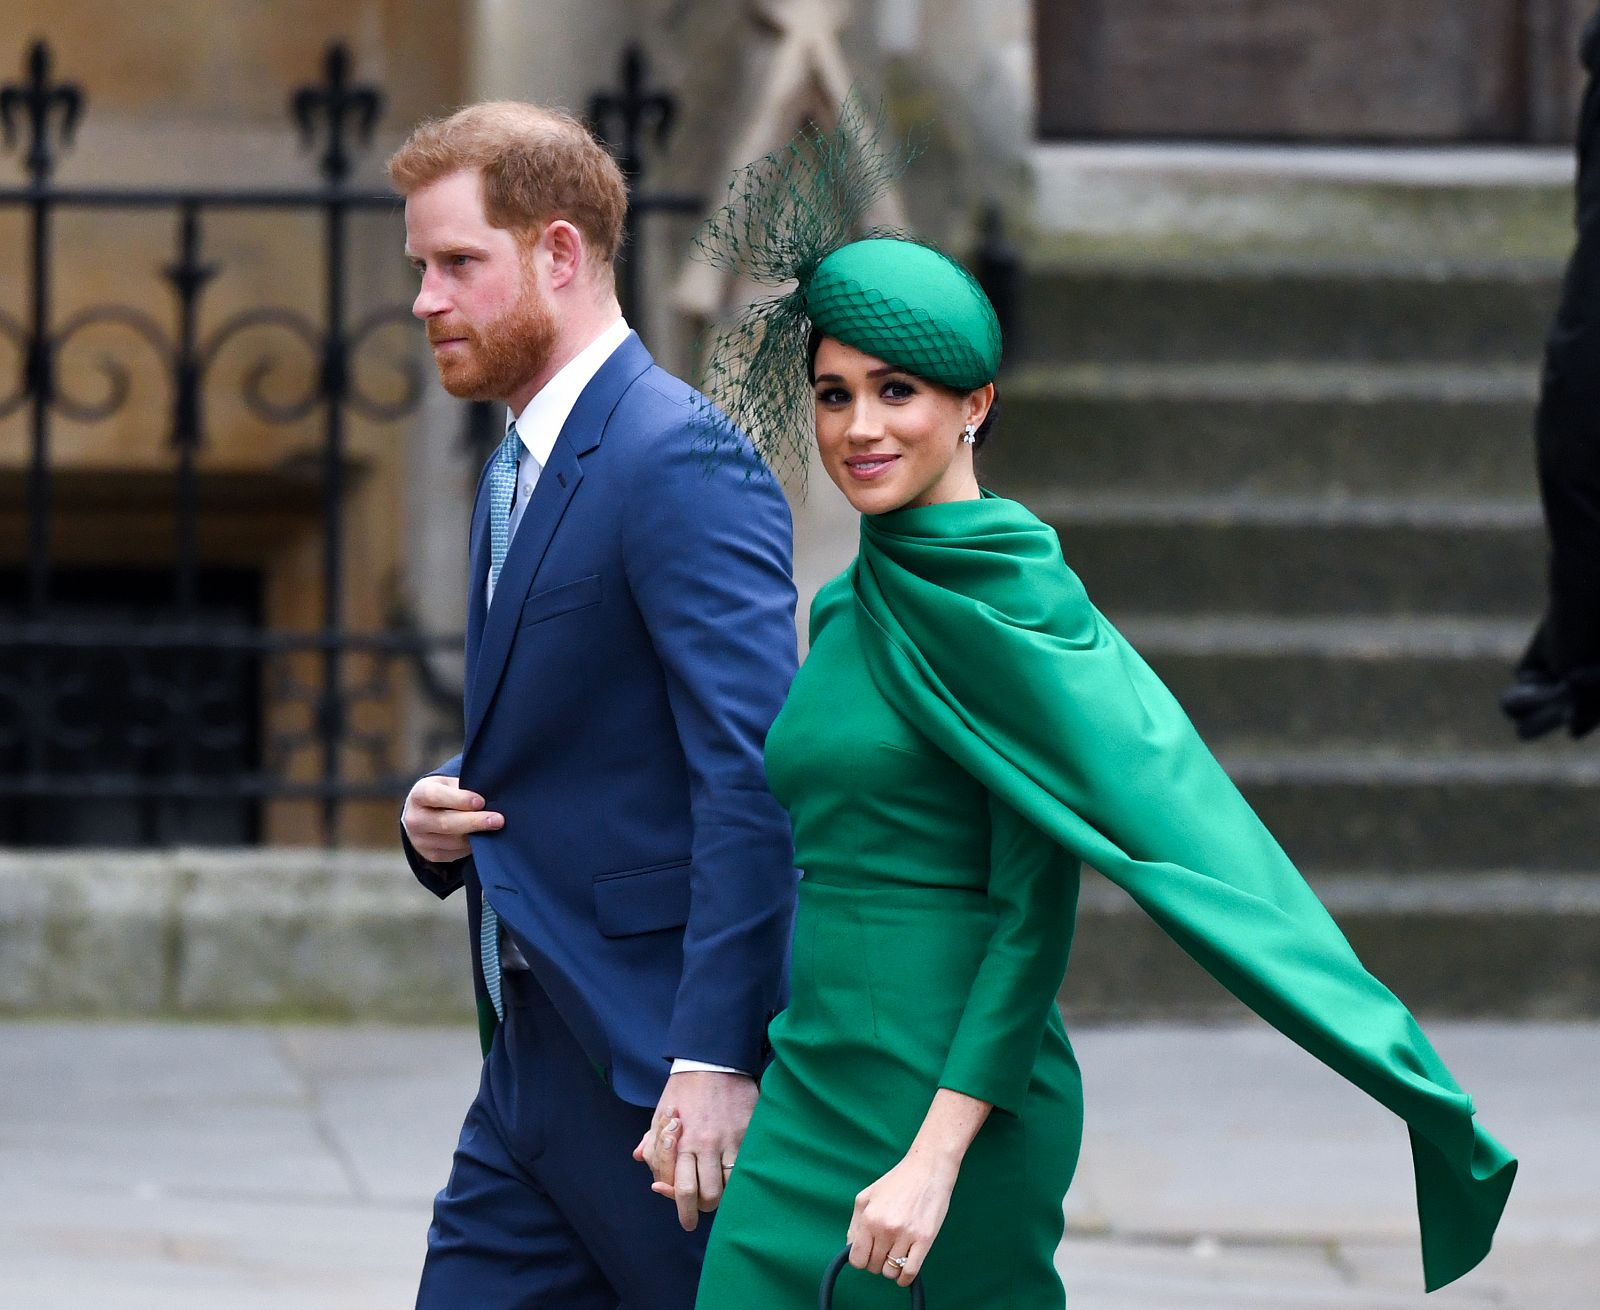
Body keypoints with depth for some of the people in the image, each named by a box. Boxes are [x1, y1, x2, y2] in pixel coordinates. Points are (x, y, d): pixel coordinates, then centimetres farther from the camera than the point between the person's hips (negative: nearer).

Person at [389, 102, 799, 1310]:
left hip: (658, 1060, -10)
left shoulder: (682, 461, -14)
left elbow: (753, 771, -21)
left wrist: (715, 1059, -26)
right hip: (536, 1063, 10)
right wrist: (443, 816, 4)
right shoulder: (519, 472, 18)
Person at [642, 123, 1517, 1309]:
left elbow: (1034, 912, -16)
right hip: (810, 1098, 8)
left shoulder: (1010, 599, -11)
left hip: (948, 1092, -8)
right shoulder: (851, 608, 13)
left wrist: (936, 1155, -21)